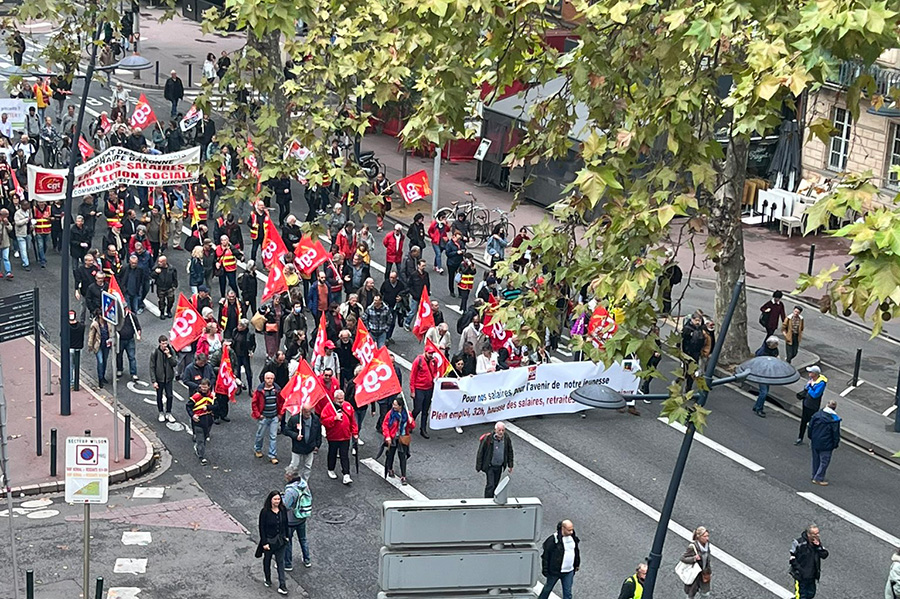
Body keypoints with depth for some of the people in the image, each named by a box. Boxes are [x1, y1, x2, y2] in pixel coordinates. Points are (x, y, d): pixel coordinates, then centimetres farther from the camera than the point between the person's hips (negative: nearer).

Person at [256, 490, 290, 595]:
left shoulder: (283, 510, -6)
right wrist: (264, 543, -16)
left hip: (281, 540, 3)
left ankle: (282, 585, 5)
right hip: (269, 540, -3)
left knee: (280, 562, 4)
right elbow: (262, 528, -16)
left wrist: (286, 536, 9)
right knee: (267, 560, 17)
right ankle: (267, 579, 40)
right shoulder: (265, 512, -19)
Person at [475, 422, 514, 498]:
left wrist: (510, 465, 11)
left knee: (495, 485, 15)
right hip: (489, 466, -4)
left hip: (499, 467, 4)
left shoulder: (507, 439, -8)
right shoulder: (488, 439, -21)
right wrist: (478, 467, -9)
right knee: (490, 485, -9)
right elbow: (480, 452, -13)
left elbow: (510, 452, 8)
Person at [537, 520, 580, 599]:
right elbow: (545, 555, -16)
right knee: (548, 589, 16)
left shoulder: (573, 537, -3)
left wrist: (577, 564, 21)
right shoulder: (554, 539, -22)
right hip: (554, 571, -4)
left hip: (569, 572, 4)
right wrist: (545, 570, -14)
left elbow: (576, 551, 15)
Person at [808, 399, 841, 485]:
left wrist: (811, 438, 19)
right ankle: (818, 479, 6)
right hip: (826, 445, -5)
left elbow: (810, 427, 6)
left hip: (815, 442, 5)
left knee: (816, 460, 19)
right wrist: (835, 444, 1)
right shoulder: (835, 419, -16)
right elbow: (836, 433, -12)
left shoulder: (816, 415, -4)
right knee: (824, 461, 6)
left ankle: (815, 476, 31)